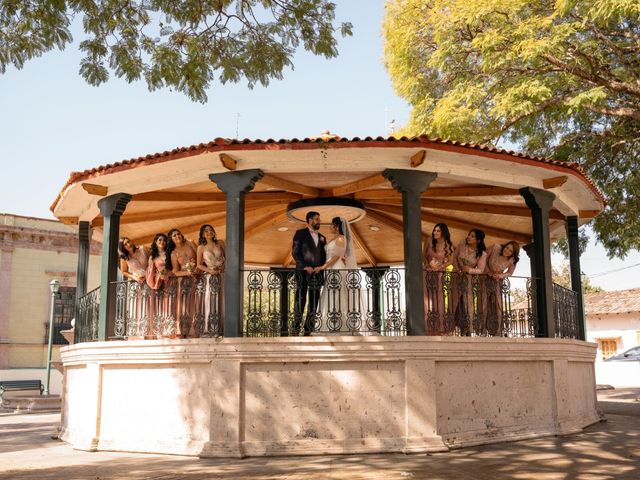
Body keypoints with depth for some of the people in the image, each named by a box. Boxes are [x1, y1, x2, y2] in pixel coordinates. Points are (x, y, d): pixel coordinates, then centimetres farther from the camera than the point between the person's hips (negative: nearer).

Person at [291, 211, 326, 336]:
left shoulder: (321, 237, 19)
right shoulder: (300, 233, 2)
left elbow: (324, 256, 18)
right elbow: (295, 252, -6)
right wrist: (305, 267, -15)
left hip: (317, 273, 5)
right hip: (303, 272, -5)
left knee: (314, 302, 4)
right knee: (300, 301, -7)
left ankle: (308, 330, 8)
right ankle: (295, 330, -4)